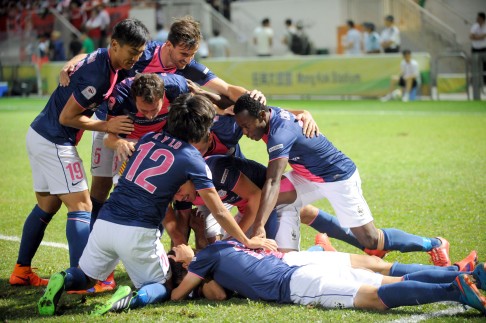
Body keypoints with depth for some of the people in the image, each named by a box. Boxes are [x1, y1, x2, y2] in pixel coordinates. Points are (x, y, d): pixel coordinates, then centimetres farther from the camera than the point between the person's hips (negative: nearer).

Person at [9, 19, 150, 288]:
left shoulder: (102, 58, 2)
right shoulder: (98, 75, -25)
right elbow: (66, 117, -21)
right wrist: (107, 126, -17)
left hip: (38, 134, 10)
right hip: (55, 142, -10)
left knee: (47, 206, 17)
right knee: (81, 206, -11)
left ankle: (21, 271, 24)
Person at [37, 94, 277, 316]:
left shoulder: (147, 139, 12)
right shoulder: (193, 159, -1)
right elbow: (219, 212, 4)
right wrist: (247, 241, 17)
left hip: (104, 222, 4)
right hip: (137, 233, -4)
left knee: (85, 277, 25)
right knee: (164, 287, 16)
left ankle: (65, 280, -10)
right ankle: (137, 297, -18)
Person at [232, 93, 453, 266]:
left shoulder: (279, 134, -34)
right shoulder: (273, 113, -8)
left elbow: (273, 183, -45)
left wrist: (259, 227, -53)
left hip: (339, 178, -9)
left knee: (370, 240, -5)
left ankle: (433, 245, 15)